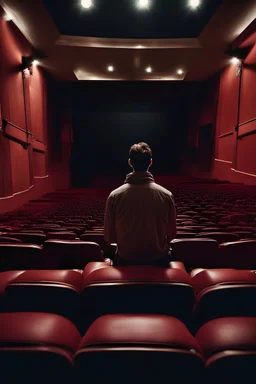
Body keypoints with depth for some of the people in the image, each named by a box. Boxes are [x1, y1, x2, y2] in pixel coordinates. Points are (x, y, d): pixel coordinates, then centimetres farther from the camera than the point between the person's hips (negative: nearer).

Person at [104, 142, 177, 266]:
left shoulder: (115, 196, -16)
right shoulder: (166, 195, -16)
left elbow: (109, 237, -7)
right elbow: (171, 234, -5)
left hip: (125, 260, 0)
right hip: (159, 260, 1)